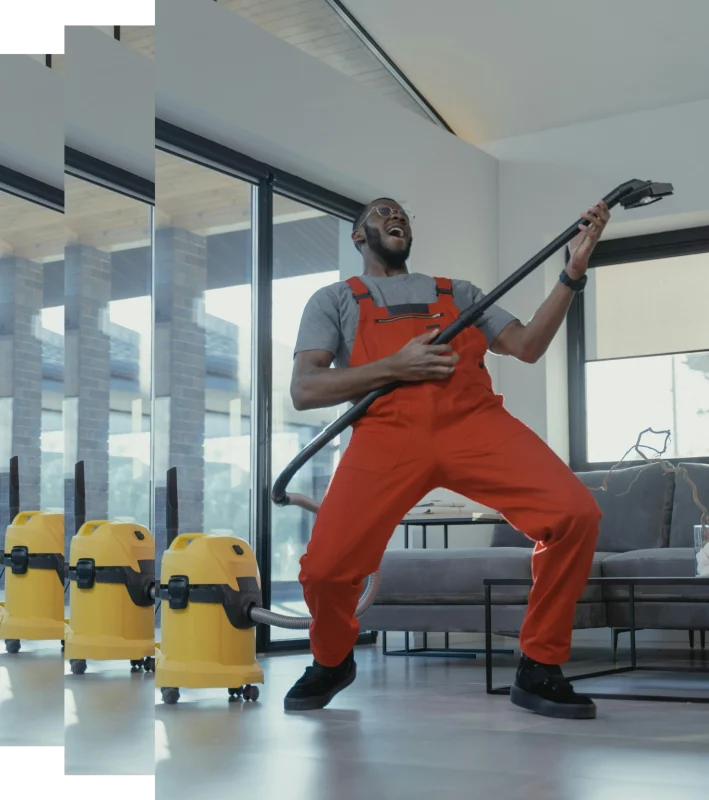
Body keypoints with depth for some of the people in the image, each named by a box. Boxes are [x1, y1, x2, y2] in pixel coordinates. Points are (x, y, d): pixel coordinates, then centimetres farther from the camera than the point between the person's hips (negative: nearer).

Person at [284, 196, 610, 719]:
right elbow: (304, 391, 7)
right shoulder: (334, 300, 21)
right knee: (326, 566, -23)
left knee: (577, 515, -22)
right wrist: (395, 367, -4)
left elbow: (528, 347, 18)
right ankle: (332, 662, 14)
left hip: (475, 421, 2)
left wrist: (574, 272, 7)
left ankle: (540, 670, -1)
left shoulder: (458, 292, 30)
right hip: (387, 430, -2)